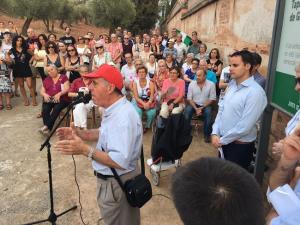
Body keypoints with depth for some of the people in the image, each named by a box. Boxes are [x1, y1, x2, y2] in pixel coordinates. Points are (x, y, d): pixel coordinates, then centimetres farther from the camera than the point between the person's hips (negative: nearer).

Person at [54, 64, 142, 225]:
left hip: (116, 184, -10)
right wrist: (78, 134, 1)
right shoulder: (114, 109, 2)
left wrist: (85, 150, -35)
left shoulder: (123, 117, -33)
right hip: (112, 179, 10)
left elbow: (121, 161, -36)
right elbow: (106, 134, 14)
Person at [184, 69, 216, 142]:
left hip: (205, 105, -1)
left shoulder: (211, 84, -7)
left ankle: (207, 134, -14)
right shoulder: (192, 83, -3)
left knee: (208, 112, -31)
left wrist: (202, 108, -16)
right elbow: (189, 98, -3)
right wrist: (196, 108, -17)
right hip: (194, 104, 1)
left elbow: (212, 99, -6)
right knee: (187, 110, -28)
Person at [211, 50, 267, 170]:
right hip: (224, 142, 7)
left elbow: (245, 126, -23)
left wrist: (222, 140, -14)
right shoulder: (232, 85, 3)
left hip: (241, 146, -7)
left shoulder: (255, 92, -21)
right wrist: (215, 133, -5)